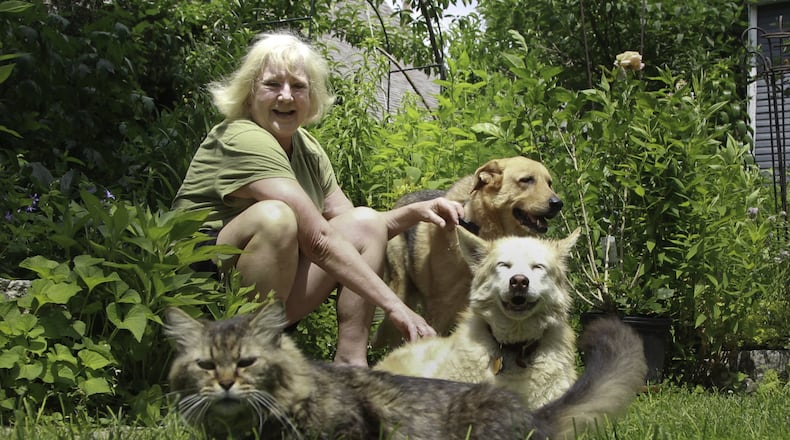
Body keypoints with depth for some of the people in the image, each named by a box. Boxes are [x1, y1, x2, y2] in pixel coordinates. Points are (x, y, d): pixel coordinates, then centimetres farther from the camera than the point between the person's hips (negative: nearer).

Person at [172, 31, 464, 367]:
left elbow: (357, 232, 10)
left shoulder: (306, 147, 11)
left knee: (366, 221, -2)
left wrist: (415, 212, -8)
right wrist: (394, 306, -28)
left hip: (276, 297, 9)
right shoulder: (243, 140, -18)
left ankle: (350, 364, -12)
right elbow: (317, 239, -25)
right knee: (274, 216, -33)